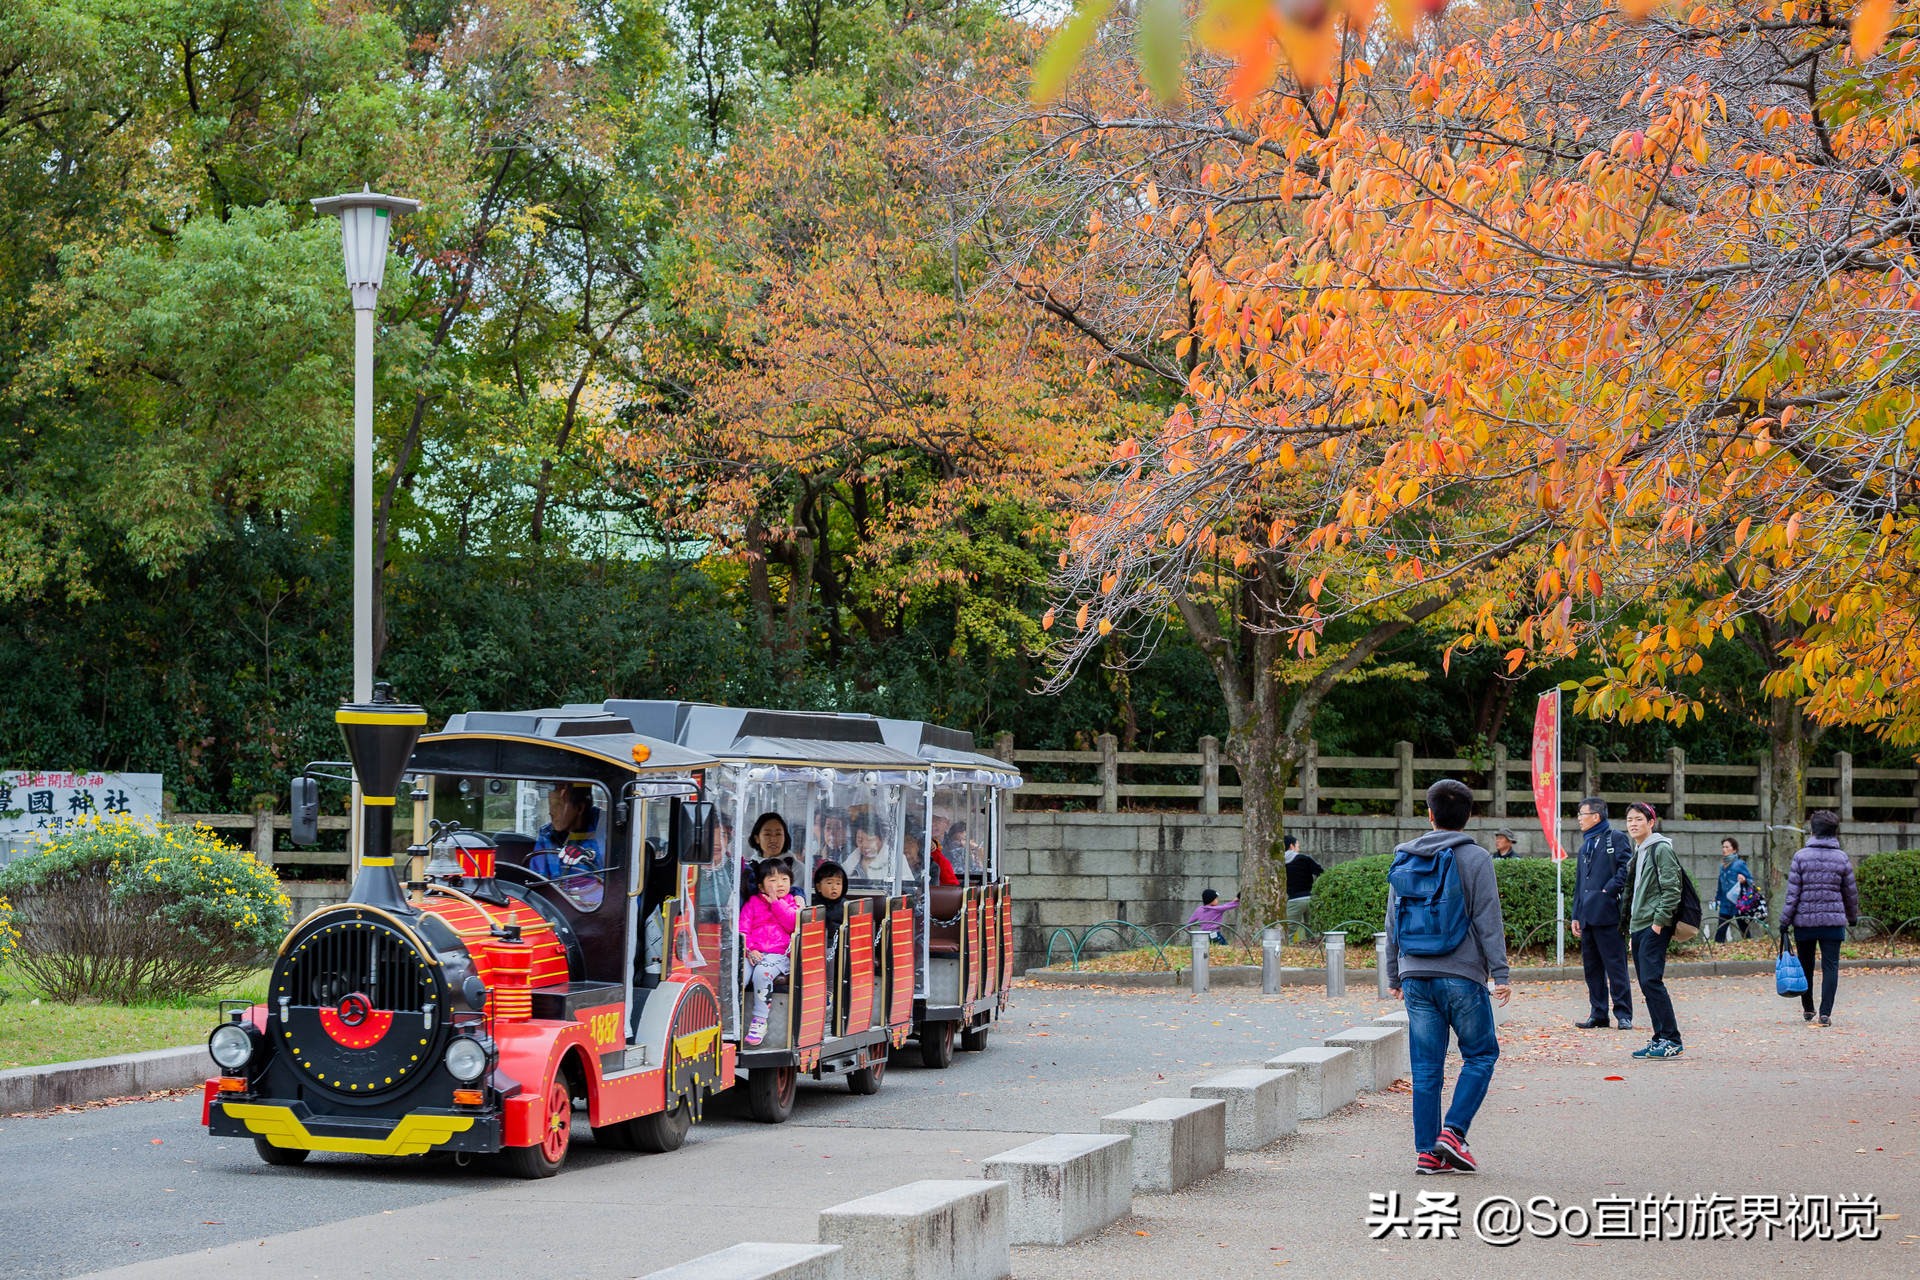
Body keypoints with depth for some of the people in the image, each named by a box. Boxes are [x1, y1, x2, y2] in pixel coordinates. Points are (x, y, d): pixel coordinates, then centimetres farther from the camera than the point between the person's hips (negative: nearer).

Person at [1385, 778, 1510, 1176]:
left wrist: (1394, 976, 22)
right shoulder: (1475, 859, -4)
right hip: (1461, 976, -4)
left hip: (1415, 975, 4)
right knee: (1481, 1054, 8)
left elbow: (1393, 923, 15)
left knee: (1426, 1066, 6)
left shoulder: (1404, 860, 10)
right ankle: (1453, 1132, -7)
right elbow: (1488, 921, -7)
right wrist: (1500, 973, -5)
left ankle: (1427, 1151, 3)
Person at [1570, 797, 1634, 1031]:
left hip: (1608, 914, -8)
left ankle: (1623, 1015, -3)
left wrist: (1608, 891, -15)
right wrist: (1576, 915, 18)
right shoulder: (1585, 847, 23)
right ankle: (1598, 1014, 14)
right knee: (1592, 968, 9)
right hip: (1588, 916, 8)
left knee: (1615, 966, -6)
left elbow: (1627, 869, -12)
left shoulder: (1616, 839, -1)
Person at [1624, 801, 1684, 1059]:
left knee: (1651, 980, -15)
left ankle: (1671, 1040, -13)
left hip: (1655, 926, -10)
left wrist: (1659, 921, -19)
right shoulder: (1638, 852, 19)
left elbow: (1671, 889, -15)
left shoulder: (1661, 849, -9)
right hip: (1638, 926, 10)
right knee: (1646, 983, 7)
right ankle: (1660, 1039, 11)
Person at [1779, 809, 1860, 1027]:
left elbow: (1792, 893, -6)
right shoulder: (1842, 858, 0)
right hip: (1833, 920, 0)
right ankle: (1825, 1013, -9)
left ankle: (1807, 1009, 27)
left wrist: (1784, 921, 0)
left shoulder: (1801, 856, -5)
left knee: (1806, 965, 15)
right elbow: (1851, 893, 9)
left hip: (1804, 920, 0)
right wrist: (1853, 917, 25)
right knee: (1830, 966, 0)